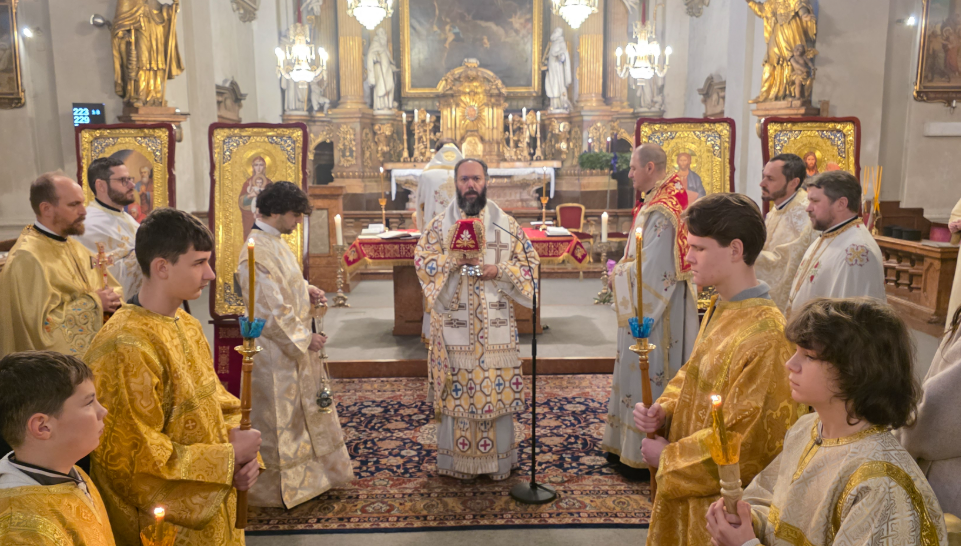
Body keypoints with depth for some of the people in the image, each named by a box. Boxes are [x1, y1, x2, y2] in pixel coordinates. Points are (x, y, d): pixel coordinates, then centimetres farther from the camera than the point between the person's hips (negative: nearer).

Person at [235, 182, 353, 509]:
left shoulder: (276, 242, 7)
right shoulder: (256, 253, -24)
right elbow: (271, 310, -24)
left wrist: (307, 291, 2)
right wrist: (304, 337, -16)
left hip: (297, 344, 10)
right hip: (276, 350, -10)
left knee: (307, 407, 20)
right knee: (278, 417, 5)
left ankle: (311, 472, 37)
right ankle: (278, 488, 23)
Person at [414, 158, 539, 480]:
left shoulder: (506, 224, 7)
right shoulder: (439, 224, 5)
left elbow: (529, 262, 6)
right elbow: (422, 259, -1)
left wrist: (499, 271, -11)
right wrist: (456, 260, -17)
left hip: (497, 324, 1)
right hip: (453, 321, -1)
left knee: (498, 389, 5)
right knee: (456, 390, 2)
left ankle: (499, 459, 19)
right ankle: (457, 460, 17)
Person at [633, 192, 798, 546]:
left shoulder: (764, 337, -27)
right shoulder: (719, 310, 1)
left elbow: (744, 443, -25)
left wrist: (667, 459, -15)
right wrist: (664, 409, -5)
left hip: (721, 506, -8)